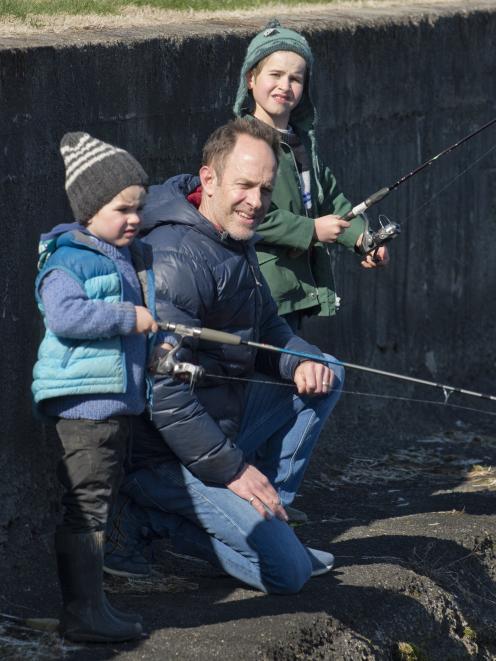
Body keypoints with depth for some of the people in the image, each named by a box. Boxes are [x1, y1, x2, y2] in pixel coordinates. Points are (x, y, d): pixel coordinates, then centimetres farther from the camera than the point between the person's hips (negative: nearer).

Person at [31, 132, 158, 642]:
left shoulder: (136, 258, 17)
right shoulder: (68, 258, -11)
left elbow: (152, 319, 32)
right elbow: (65, 315, -26)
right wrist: (129, 317, -22)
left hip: (122, 397, 10)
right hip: (83, 398, -10)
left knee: (102, 499, 14)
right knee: (86, 502, -9)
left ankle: (90, 600, 22)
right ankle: (81, 611, -7)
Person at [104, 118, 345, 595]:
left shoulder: (235, 241, 6)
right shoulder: (177, 260, -26)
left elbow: (266, 328, 20)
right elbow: (163, 390, -29)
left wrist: (301, 362, -4)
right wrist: (232, 469, -22)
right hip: (170, 456, -10)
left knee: (326, 375, 15)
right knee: (287, 572, -10)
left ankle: (263, 518, 11)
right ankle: (148, 518, -2)